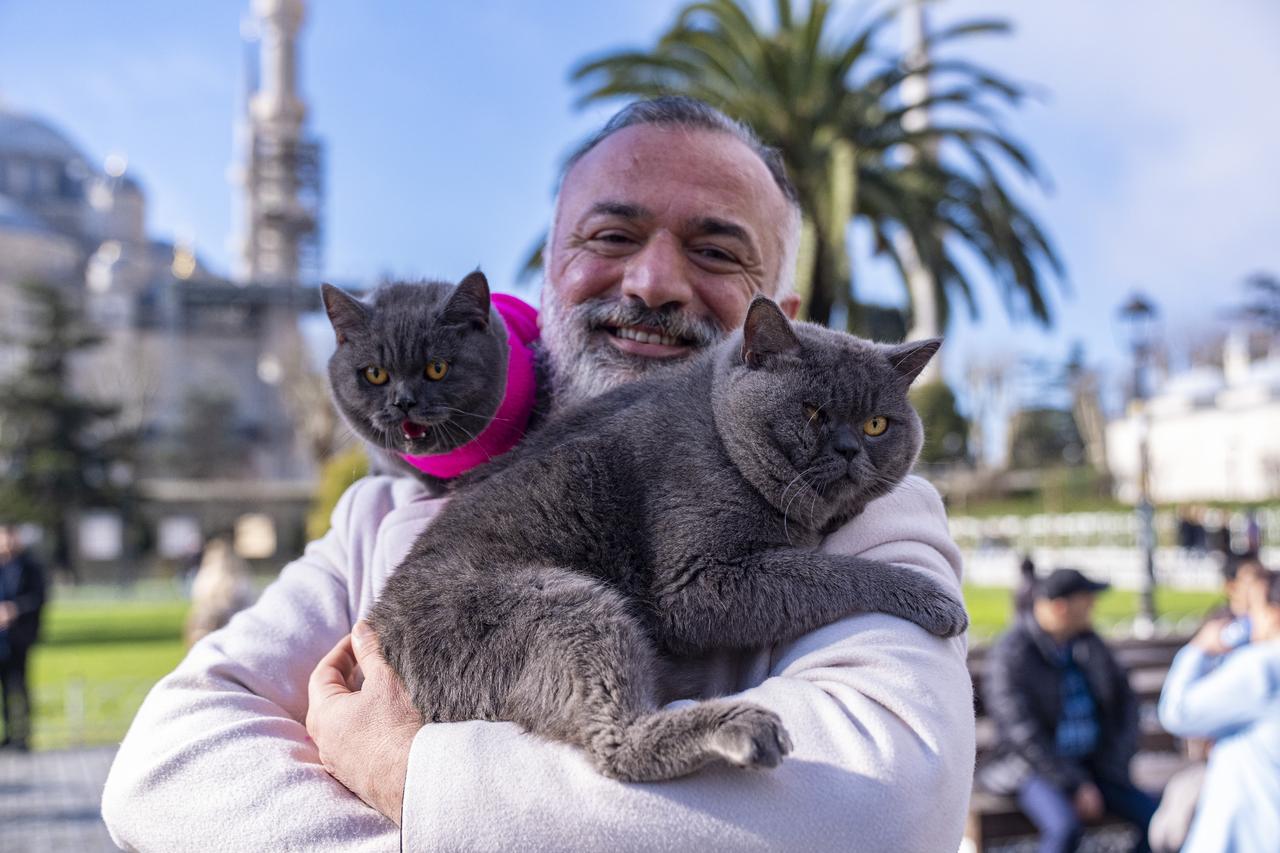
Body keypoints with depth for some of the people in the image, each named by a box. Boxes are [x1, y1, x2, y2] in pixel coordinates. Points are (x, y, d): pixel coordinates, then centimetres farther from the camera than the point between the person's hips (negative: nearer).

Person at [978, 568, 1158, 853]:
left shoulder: (1087, 642, 3)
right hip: (1033, 767, -6)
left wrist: (1115, 764, 0)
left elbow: (1124, 699, 10)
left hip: (1090, 764, 6)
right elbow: (1023, 733, -21)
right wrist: (1076, 787, -20)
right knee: (1066, 828, -33)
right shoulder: (1009, 655, -17)